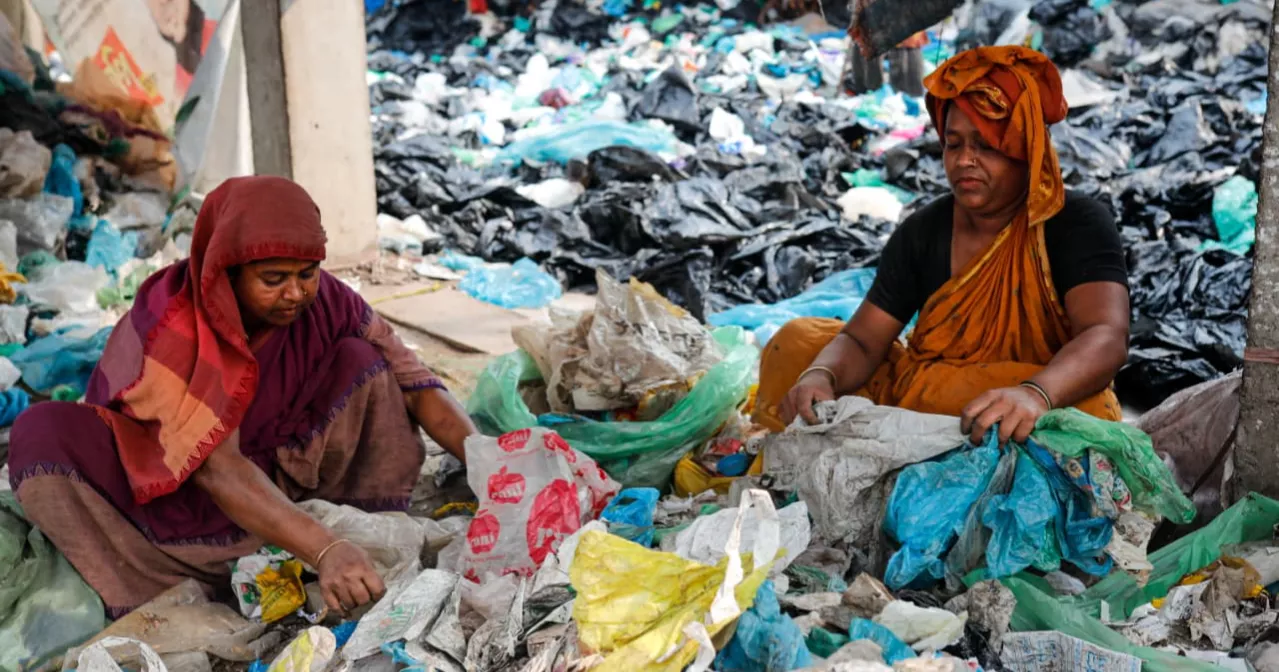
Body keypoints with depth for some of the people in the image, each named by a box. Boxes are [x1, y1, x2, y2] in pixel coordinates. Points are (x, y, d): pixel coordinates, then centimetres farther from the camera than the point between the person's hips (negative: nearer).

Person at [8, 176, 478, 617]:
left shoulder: (323, 302, -15)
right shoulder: (170, 326, -29)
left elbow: (413, 382, -13)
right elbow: (218, 470, -38)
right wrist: (325, 551, -51)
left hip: (277, 479, 4)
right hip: (171, 494, -4)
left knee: (365, 363, -15)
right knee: (42, 437, -33)